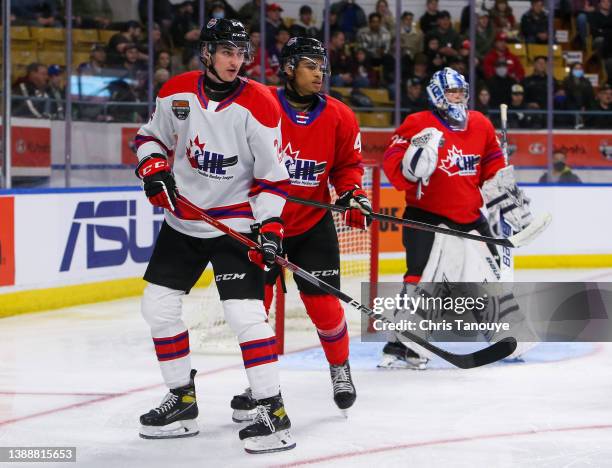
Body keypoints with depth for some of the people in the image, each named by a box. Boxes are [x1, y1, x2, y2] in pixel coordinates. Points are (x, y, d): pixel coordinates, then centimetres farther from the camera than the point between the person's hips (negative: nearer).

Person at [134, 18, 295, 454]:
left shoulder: (258, 105, -14)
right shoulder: (177, 93, -4)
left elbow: (272, 175, -10)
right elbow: (152, 136, 12)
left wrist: (268, 226, -18)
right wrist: (154, 169, -7)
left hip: (236, 223, -5)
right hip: (182, 220, 5)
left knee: (245, 312, -17)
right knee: (158, 305, 8)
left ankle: (273, 412, -11)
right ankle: (182, 401, 22)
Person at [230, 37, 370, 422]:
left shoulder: (340, 118, -5)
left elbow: (348, 164, 9)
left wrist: (352, 193, -7)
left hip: (313, 225, 1)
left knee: (323, 303, -2)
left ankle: (340, 368, 24)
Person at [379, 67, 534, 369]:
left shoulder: (480, 125, 8)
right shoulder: (418, 125, -11)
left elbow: (494, 171, 19)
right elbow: (394, 167, -16)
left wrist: (511, 203, 17)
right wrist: (419, 151, -32)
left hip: (470, 217, 6)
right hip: (426, 217, -6)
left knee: (488, 275, 14)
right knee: (421, 278, -18)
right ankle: (401, 346, -14)